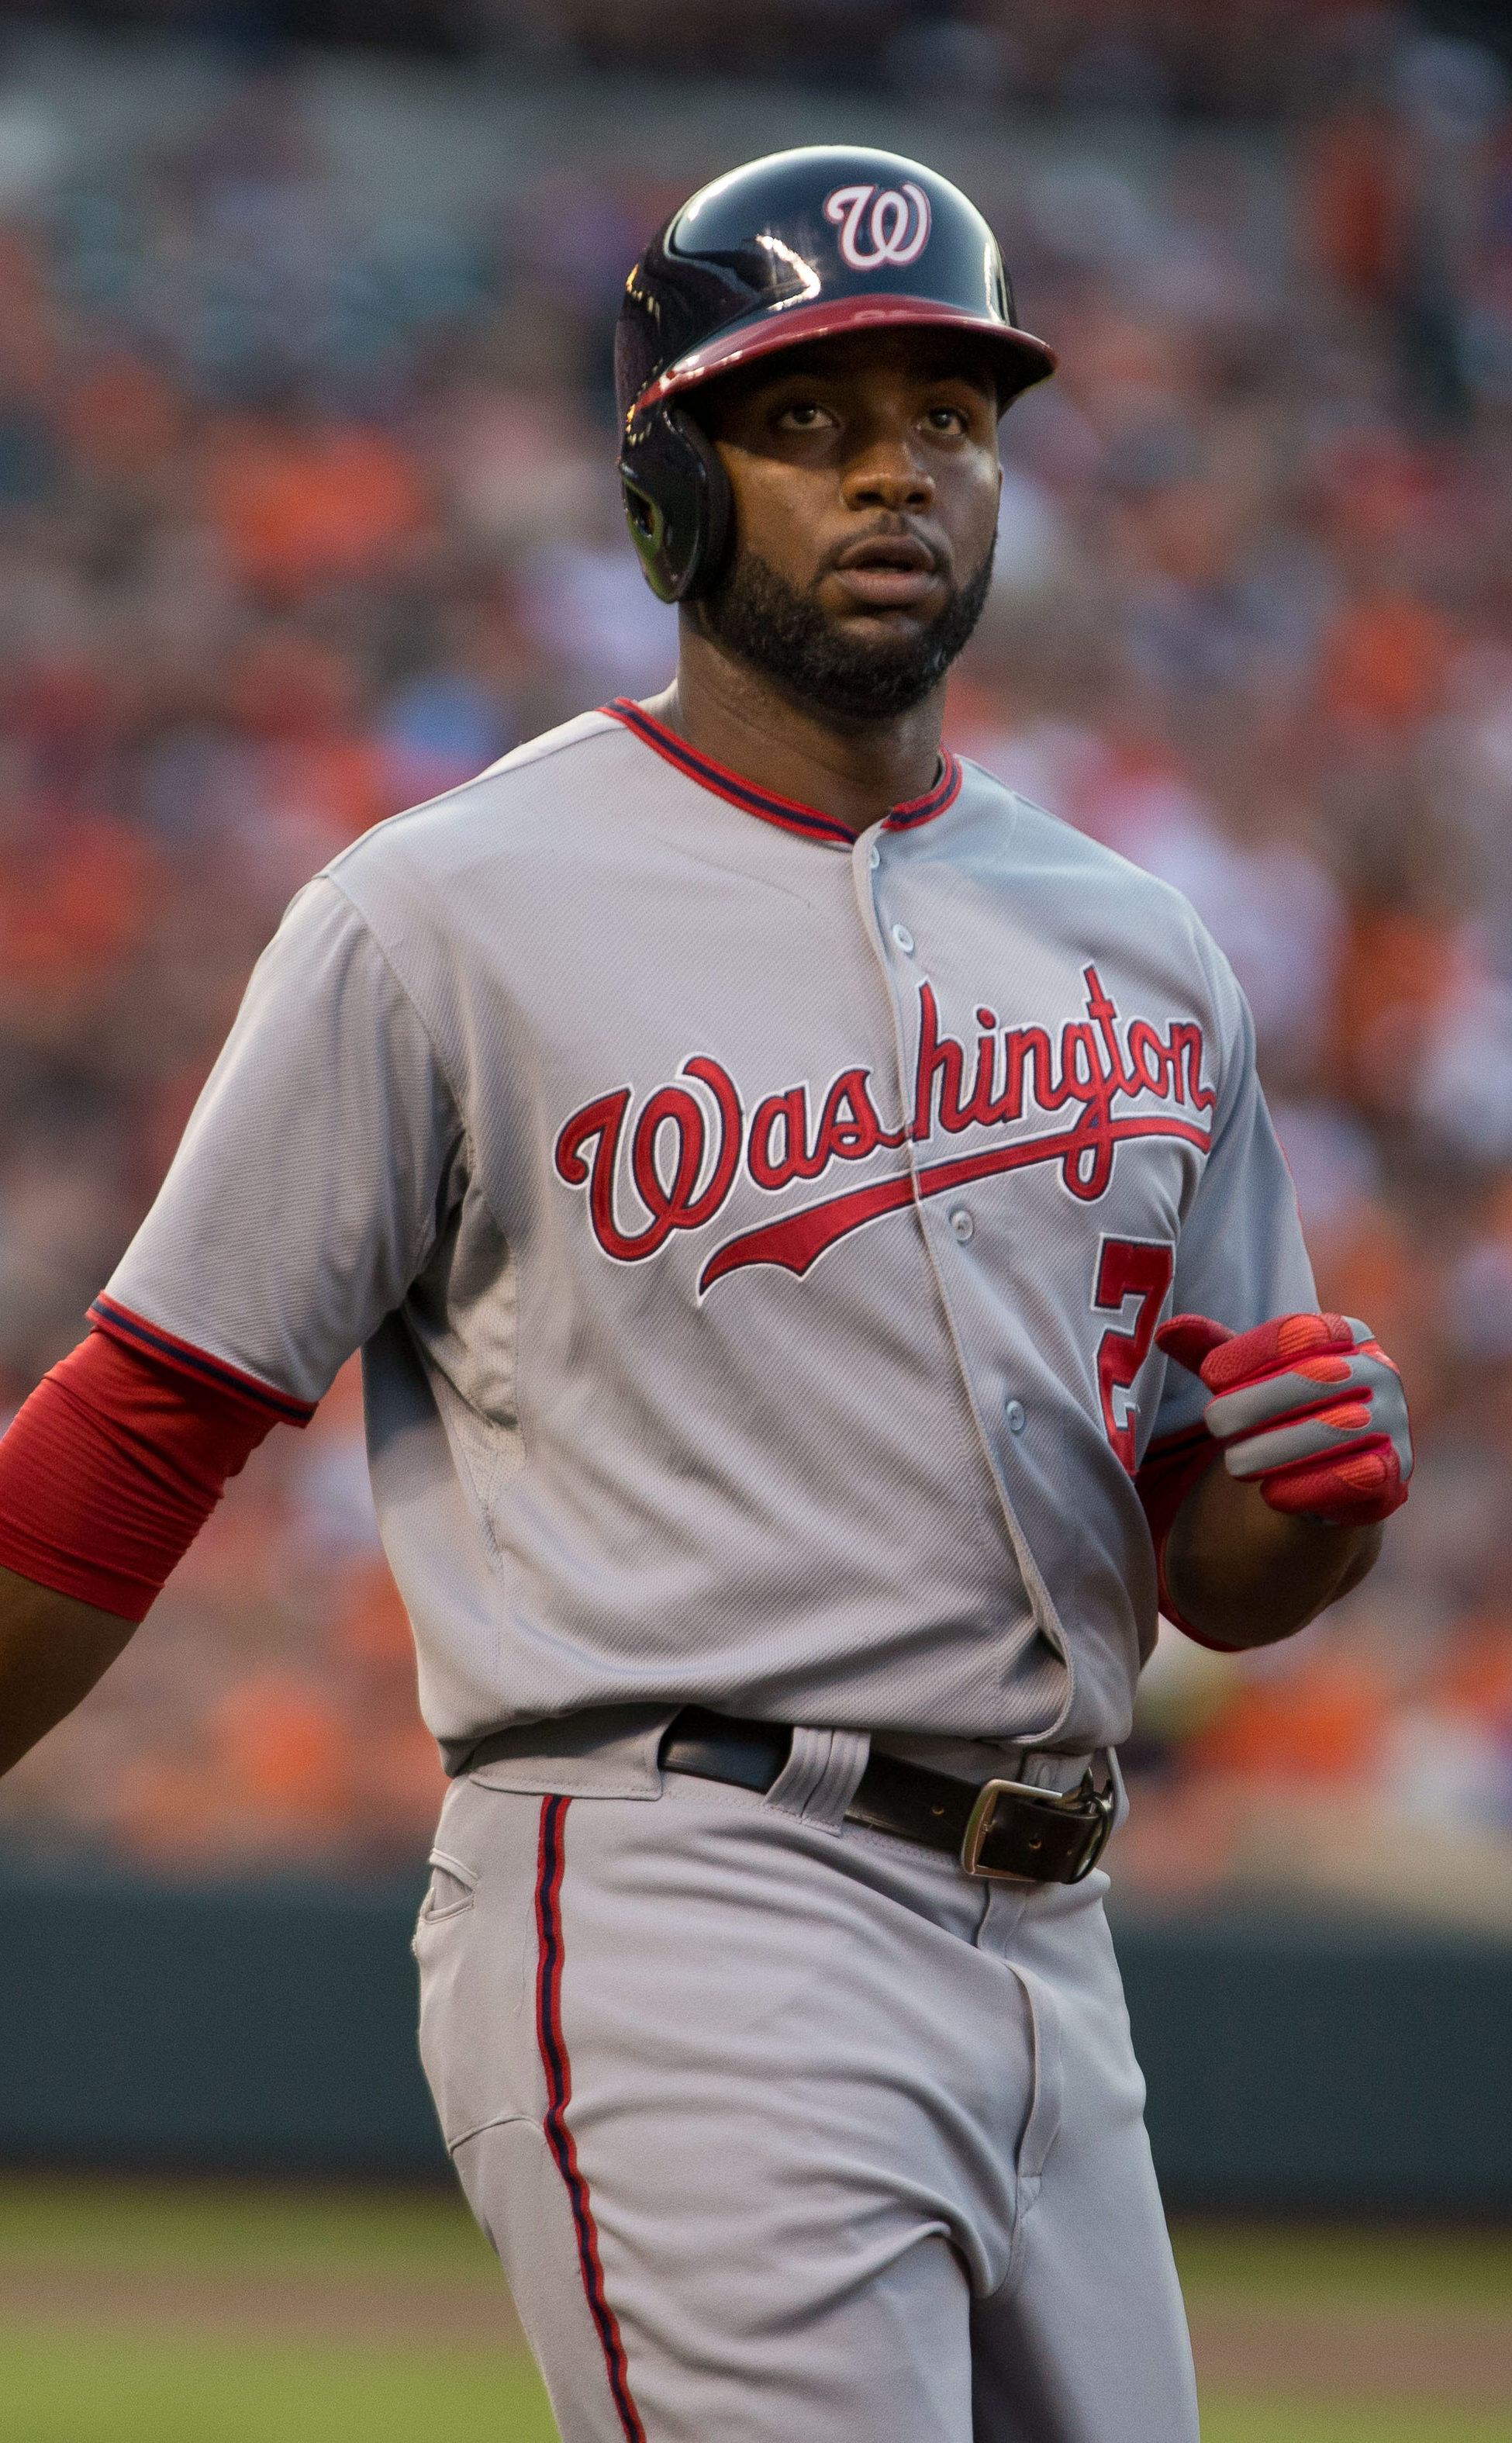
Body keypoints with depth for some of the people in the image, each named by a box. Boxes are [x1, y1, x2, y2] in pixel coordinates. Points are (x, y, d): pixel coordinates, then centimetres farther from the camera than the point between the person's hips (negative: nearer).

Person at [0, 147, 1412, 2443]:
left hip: (1045, 1966, 7)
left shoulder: (1137, 948, 15)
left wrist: (1324, 1478, -5)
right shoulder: (445, 919, -3)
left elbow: (1212, 1564, 19)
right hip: (675, 1923, -7)